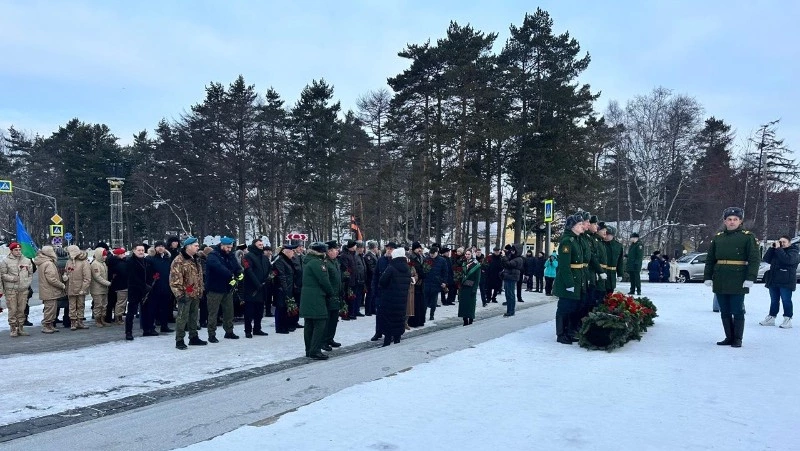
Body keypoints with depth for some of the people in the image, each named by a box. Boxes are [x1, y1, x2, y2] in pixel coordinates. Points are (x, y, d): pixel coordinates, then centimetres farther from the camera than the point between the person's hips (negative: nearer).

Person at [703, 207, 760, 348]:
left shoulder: (748, 237, -1)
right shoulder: (718, 238, 11)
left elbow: (754, 259, -6)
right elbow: (710, 259, 14)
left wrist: (750, 278, -15)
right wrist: (707, 277, 7)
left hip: (738, 282, -4)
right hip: (720, 282, 4)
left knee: (737, 311, 1)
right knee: (725, 312, 11)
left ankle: (737, 339, 11)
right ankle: (729, 337, 21)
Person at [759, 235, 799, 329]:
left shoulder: (793, 252, -3)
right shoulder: (775, 251, 17)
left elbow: (787, 259, -24)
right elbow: (766, 259, 6)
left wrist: (778, 248, -20)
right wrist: (772, 248, -1)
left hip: (786, 282, -6)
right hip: (773, 281, 7)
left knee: (786, 300, -4)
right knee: (774, 301, 11)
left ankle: (788, 319, 0)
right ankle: (771, 318, 15)